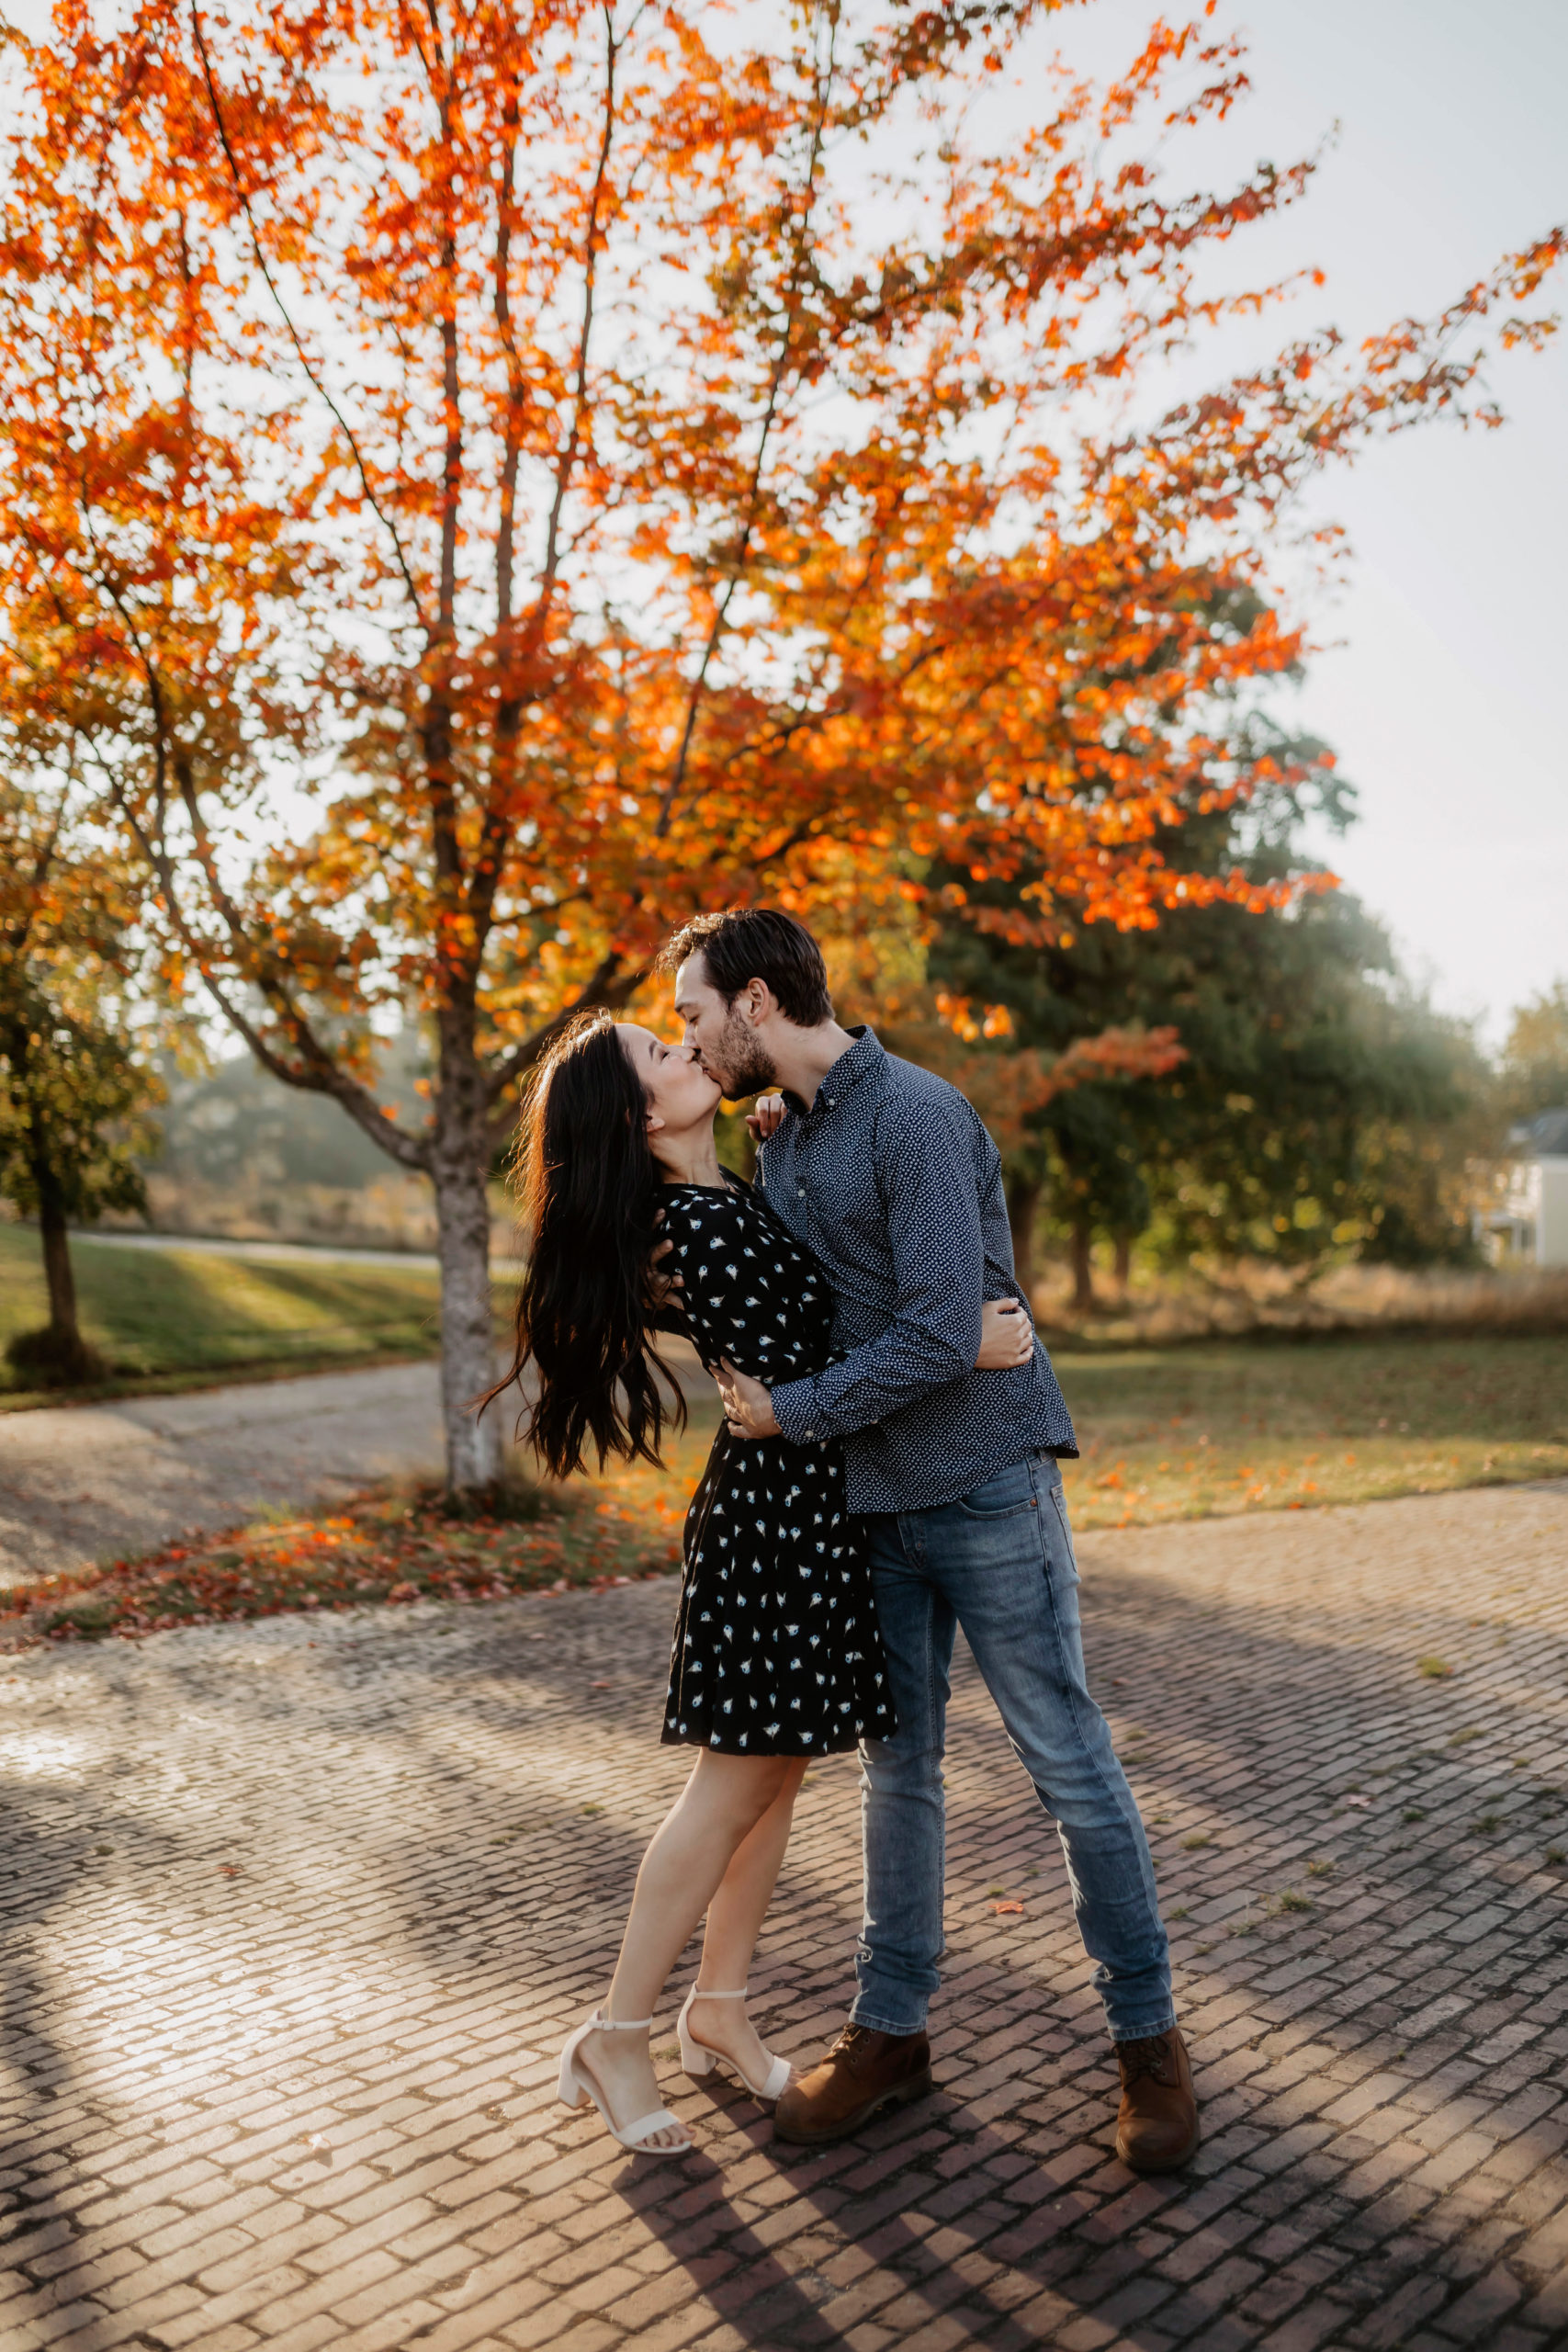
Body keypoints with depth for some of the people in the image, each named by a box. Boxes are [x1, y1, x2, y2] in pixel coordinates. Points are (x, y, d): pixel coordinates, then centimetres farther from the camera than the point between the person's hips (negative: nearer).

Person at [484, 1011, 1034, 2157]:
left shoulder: (740, 1195, 9)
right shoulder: (696, 1225, -20)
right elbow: (785, 1380, -22)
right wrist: (961, 1347, -21)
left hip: (816, 1510, 9)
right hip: (771, 1512, -9)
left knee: (779, 1770, 15)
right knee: (734, 1786, 0)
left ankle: (720, 2009, 28)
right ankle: (614, 2039, 13)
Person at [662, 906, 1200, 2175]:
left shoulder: (917, 1116, -17)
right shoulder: (780, 1143, 10)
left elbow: (941, 1333, -24)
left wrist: (790, 1412, -15)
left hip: (983, 1485, -7)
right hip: (872, 1500, 8)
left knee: (1069, 1762, 3)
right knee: (896, 1766, 14)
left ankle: (1148, 2033, 19)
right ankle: (891, 2027, 26)